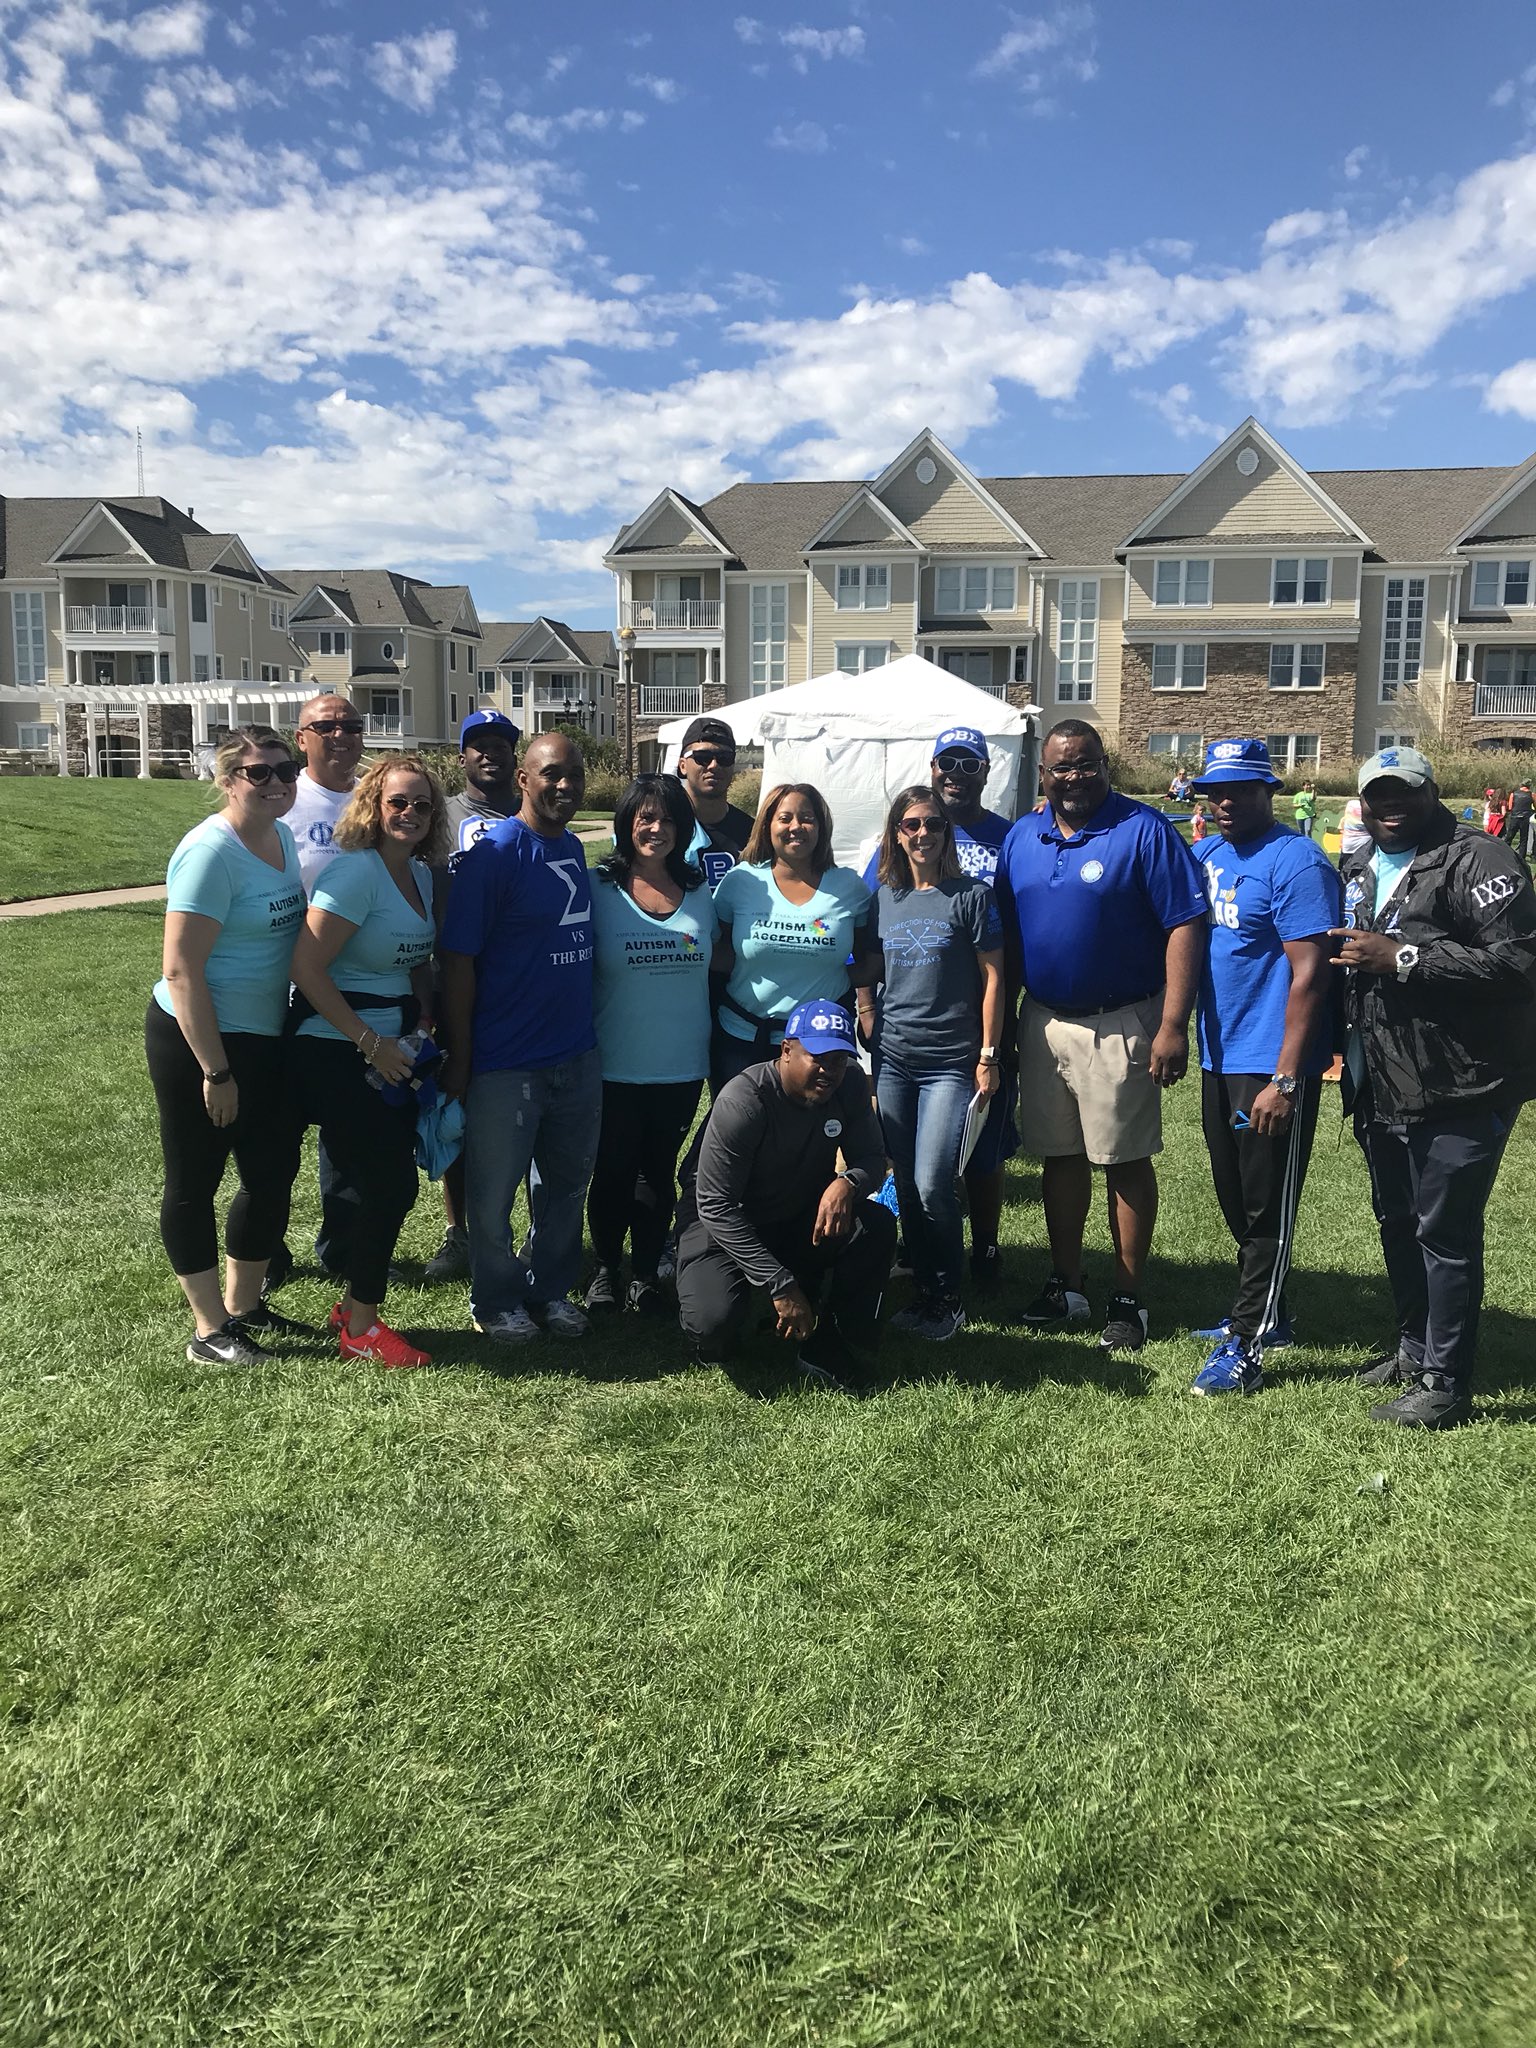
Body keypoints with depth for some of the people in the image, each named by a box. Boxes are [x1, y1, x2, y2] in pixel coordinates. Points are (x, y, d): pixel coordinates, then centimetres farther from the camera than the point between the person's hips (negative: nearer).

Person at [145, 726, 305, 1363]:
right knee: (194, 1183, 6)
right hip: (196, 1041, -8)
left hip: (262, 1038, 8)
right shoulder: (211, 853, -19)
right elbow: (181, 970, -22)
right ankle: (208, 1330, 18)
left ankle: (243, 1307, 33)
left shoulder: (283, 838, 5)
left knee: (273, 1171, 14)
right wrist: (215, 1071, -20)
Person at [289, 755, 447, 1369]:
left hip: (393, 1049, 8)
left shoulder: (420, 874, 9)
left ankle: (356, 1304, 28)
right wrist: (371, 1042, -20)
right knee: (388, 1185, -5)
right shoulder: (354, 870, -17)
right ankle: (360, 1329, 10)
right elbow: (307, 967, -22)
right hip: (339, 1052, -8)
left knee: (389, 1182, 12)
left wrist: (424, 1018, 6)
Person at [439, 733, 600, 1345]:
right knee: (494, 1191, 8)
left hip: (578, 1055, 7)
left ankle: (551, 1288, 35)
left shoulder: (574, 849, 7)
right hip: (506, 1062, -7)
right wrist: (458, 1060, -14)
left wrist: (586, 1027, 14)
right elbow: (458, 960, -15)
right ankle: (498, 1301, 26)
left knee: (567, 1181, 18)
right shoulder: (493, 854, -14)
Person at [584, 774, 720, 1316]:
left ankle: (646, 1273, 27)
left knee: (659, 1174, 13)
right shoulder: (599, 890, -5)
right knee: (613, 1174, 9)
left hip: (681, 1064, 3)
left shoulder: (699, 892, 5)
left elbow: (718, 961, 14)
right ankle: (606, 1269, 28)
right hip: (615, 1064, -3)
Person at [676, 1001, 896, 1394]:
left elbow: (872, 1158, -5)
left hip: (803, 1218, 5)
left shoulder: (849, 1083, -11)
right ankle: (716, 1344, 9)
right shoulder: (743, 1101, -28)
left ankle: (829, 1351, -9)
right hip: (725, 1225, -5)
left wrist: (847, 1183, -33)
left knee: (877, 1226, -24)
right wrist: (780, 1286, -31)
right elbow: (716, 1206, -27)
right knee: (714, 1322, -31)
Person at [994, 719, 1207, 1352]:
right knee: (1059, 1156, 13)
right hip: (1043, 1021, 5)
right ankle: (1065, 1287, 26)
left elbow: (1185, 926, -13)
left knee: (1125, 1161, 3)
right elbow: (1005, 938, 12)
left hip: (1121, 1025, -5)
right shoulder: (1021, 838, 7)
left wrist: (1173, 1025, -19)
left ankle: (1127, 1299, 15)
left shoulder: (1145, 830, -9)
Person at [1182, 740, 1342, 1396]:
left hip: (1271, 1068, -8)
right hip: (1218, 1058, 8)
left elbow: (1310, 973, -19)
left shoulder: (1296, 862, -14)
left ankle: (1244, 1347, 8)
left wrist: (1285, 1079, -22)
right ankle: (1265, 1315, 33)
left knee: (1266, 1209, 1)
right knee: (1236, 1201, 18)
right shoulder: (1207, 855, 10)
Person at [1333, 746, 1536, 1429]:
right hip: (1380, 1089, 8)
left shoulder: (1474, 860, -12)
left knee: (1445, 1234, -2)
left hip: (1459, 1090, -8)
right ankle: (1414, 1350, 37)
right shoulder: (1359, 871, 14)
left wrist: (1403, 959, -23)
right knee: (1397, 1221, 20)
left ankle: (1444, 1384, 11)